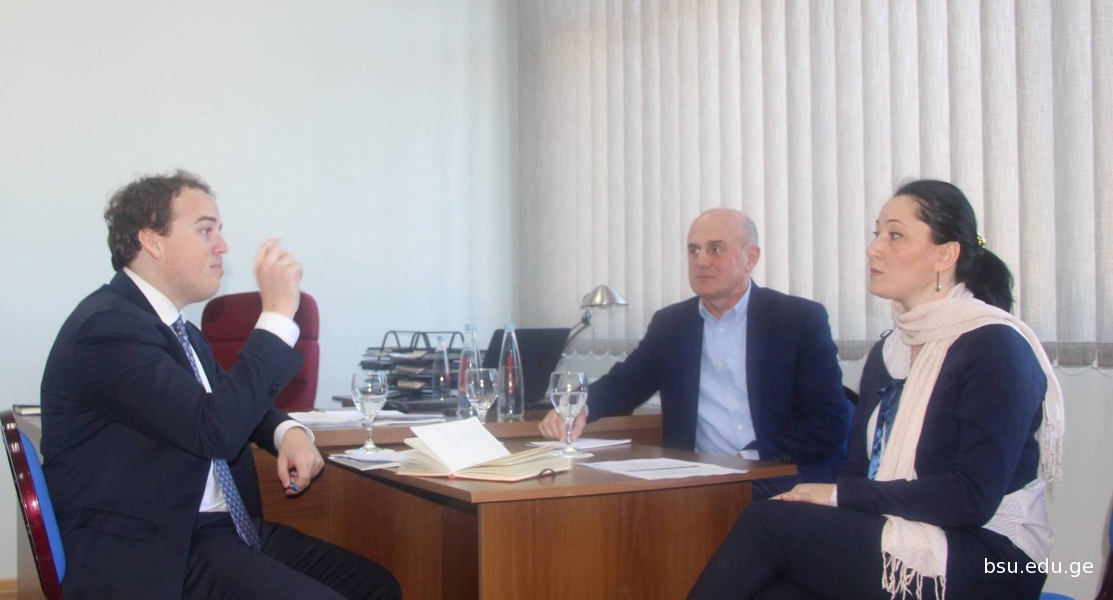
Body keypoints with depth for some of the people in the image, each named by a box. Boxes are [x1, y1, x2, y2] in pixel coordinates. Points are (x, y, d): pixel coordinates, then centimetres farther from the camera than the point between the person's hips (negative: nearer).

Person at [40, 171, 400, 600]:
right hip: (153, 556, -9)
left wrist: (289, 432, 4)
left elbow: (231, 402, 27)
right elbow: (215, 428, -24)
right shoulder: (107, 326, -16)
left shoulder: (177, 328, 13)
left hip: (227, 528, 9)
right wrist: (276, 314, -18)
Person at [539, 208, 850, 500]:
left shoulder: (802, 319, 1)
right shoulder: (670, 323, 13)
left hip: (781, 484, -3)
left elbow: (830, 423, -4)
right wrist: (579, 408, -10)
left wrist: (750, 460, -15)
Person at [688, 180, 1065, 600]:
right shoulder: (887, 352, 15)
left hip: (985, 562, -5)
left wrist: (842, 496, -14)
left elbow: (972, 497, -17)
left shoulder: (995, 347, -8)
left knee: (768, 522, -24)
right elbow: (858, 470, 11)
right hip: (896, 545, 5)